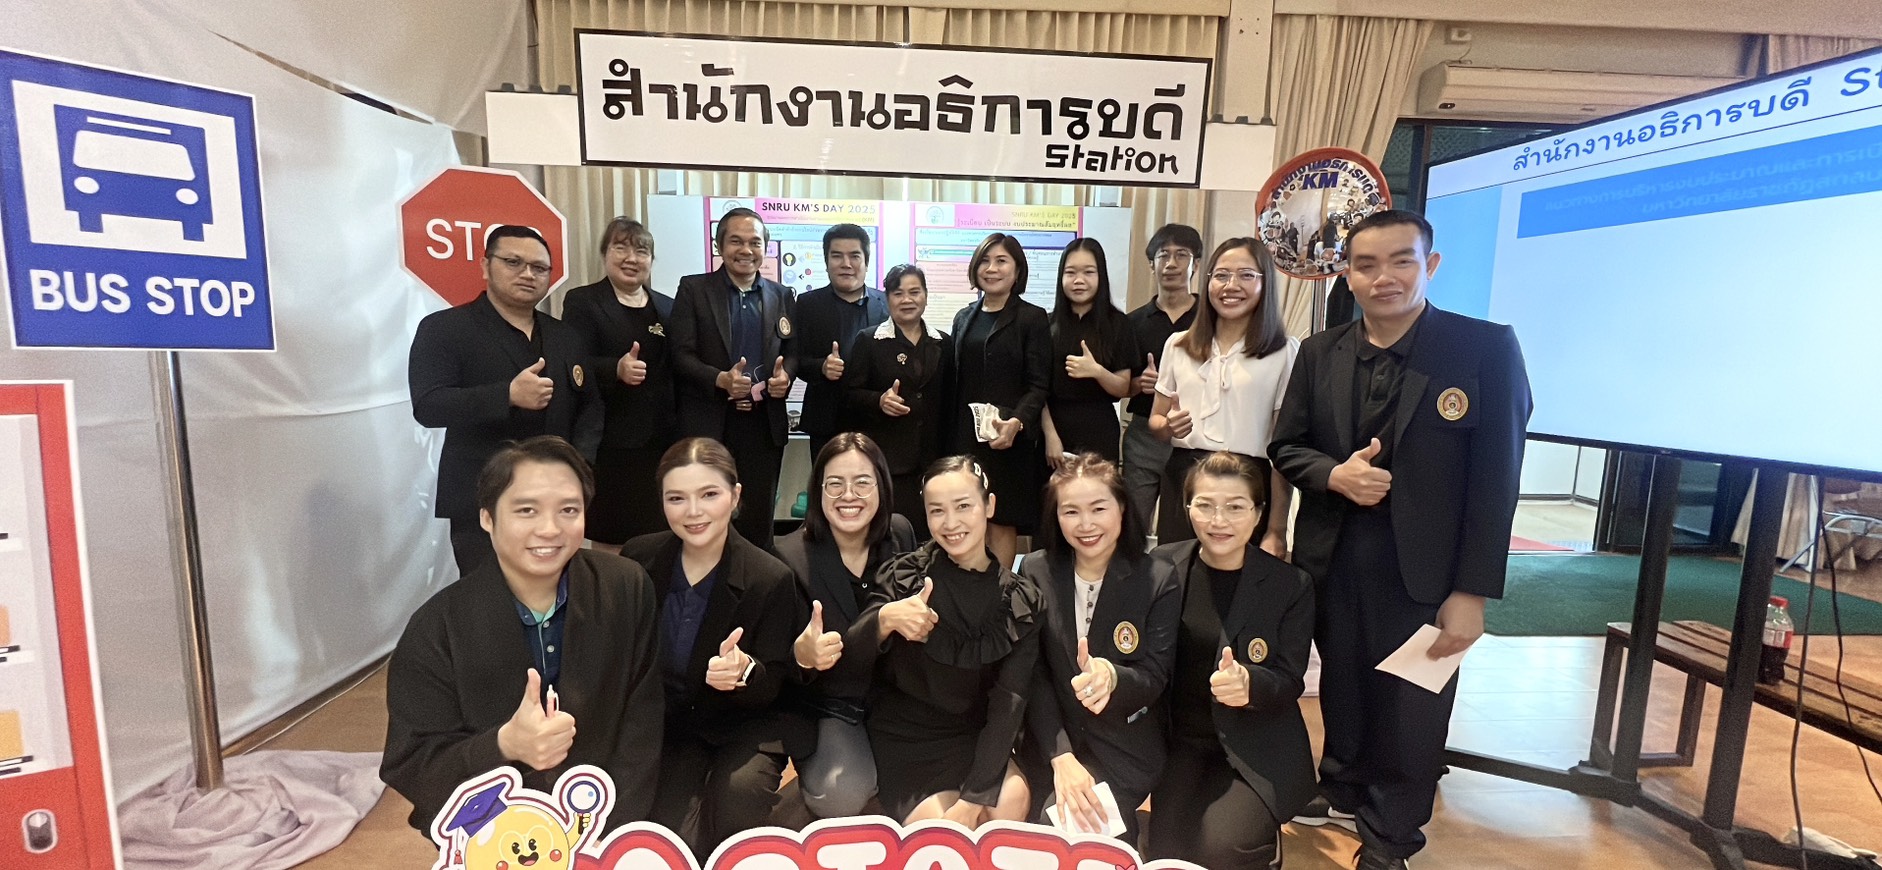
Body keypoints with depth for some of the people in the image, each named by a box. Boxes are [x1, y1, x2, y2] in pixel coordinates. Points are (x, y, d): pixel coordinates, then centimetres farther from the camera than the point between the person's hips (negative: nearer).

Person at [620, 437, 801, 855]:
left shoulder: (771, 579, -15)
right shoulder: (638, 559, -6)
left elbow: (773, 685, -10)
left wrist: (744, 671, -34)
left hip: (743, 727, -1)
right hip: (663, 723, 2)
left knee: (740, 792, -31)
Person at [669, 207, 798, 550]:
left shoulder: (782, 297, 11)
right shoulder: (693, 289, 1)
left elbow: (792, 352, 13)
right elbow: (681, 354, -5)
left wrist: (785, 376, -11)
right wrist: (720, 379, -22)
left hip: (765, 423, 3)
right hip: (709, 423, -2)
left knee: (759, 516, 10)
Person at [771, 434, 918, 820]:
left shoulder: (900, 534, -6)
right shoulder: (790, 556, -18)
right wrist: (802, 655, -38)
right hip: (827, 708, -3)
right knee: (842, 796, -26)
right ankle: (814, 773, 8)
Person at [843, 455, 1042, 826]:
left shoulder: (1021, 600, -7)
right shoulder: (903, 576, -11)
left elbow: (1009, 702, -10)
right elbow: (848, 659, -15)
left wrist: (975, 795, -19)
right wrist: (883, 620, -38)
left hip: (975, 736, 2)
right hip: (904, 740, -2)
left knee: (1011, 800, -24)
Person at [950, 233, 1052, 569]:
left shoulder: (1032, 318, -1)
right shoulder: (965, 318, 16)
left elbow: (1039, 385, -8)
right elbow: (956, 381, 14)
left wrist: (1016, 422, -25)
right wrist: (951, 437, 5)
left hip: (1009, 438, -4)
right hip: (966, 437, 5)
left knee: (1002, 522, 0)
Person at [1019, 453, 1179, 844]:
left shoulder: (1158, 582, -8)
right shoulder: (1035, 572, -4)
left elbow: (1155, 678, -12)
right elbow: (1032, 674, -7)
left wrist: (1112, 677, -35)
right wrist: (1061, 757, -19)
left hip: (1125, 750, -1)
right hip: (1052, 742, 2)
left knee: (1076, 828, -19)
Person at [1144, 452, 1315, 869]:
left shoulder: (1291, 585, -8)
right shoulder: (1162, 567, -5)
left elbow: (1290, 681, -9)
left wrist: (1249, 682, -31)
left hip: (1258, 749, -2)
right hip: (1182, 741, 2)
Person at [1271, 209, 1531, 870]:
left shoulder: (1486, 348, -9)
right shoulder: (1320, 353, 3)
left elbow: (1494, 481, -11)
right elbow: (1286, 447, 6)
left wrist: (1472, 592, -13)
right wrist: (1333, 474, -16)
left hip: (1421, 572, -3)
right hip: (1330, 563, 3)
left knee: (1409, 713, 13)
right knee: (1341, 692, 20)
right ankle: (1343, 792, 45)